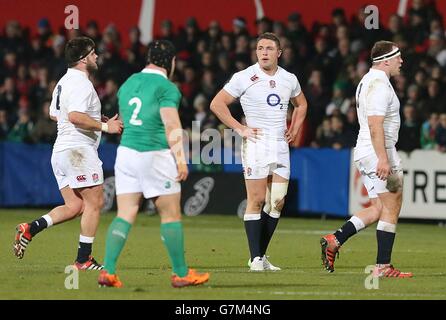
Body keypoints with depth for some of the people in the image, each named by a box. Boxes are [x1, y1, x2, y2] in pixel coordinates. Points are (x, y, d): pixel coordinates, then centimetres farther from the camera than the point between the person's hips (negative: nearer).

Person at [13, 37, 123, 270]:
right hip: (79, 149, -10)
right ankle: (83, 259, -4)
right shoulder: (81, 84, -14)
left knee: (74, 207, 9)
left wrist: (96, 121, 28)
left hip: (61, 151, 10)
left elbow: (54, 114, 27)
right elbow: (75, 116, -27)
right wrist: (104, 126, -20)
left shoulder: (64, 82, 18)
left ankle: (30, 229, -3)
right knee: (95, 202, -4)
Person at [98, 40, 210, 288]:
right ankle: (181, 274, 10)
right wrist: (181, 160, -12)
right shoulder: (167, 88, -7)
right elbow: (172, 127, -14)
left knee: (125, 215, 4)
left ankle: (108, 271, -7)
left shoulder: (128, 83, 15)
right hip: (155, 156, -6)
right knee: (171, 215, 4)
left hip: (125, 152, 6)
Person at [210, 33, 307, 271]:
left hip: (281, 145, 5)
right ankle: (255, 258, -5)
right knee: (257, 200, -8)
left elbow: (301, 104, 29)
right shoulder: (244, 78, -5)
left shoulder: (289, 79, 9)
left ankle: (261, 255, 11)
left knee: (278, 202, 2)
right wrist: (240, 129, -8)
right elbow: (217, 104, -3)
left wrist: (294, 130, 15)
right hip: (256, 143, -5)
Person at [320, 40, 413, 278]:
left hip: (364, 152, 10)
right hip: (379, 152, -10)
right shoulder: (379, 85, -15)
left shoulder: (367, 81, 17)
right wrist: (383, 159, -27)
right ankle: (383, 266, -2)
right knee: (391, 208, -3)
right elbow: (375, 125, -23)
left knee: (379, 209, 13)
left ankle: (334, 241, 6)